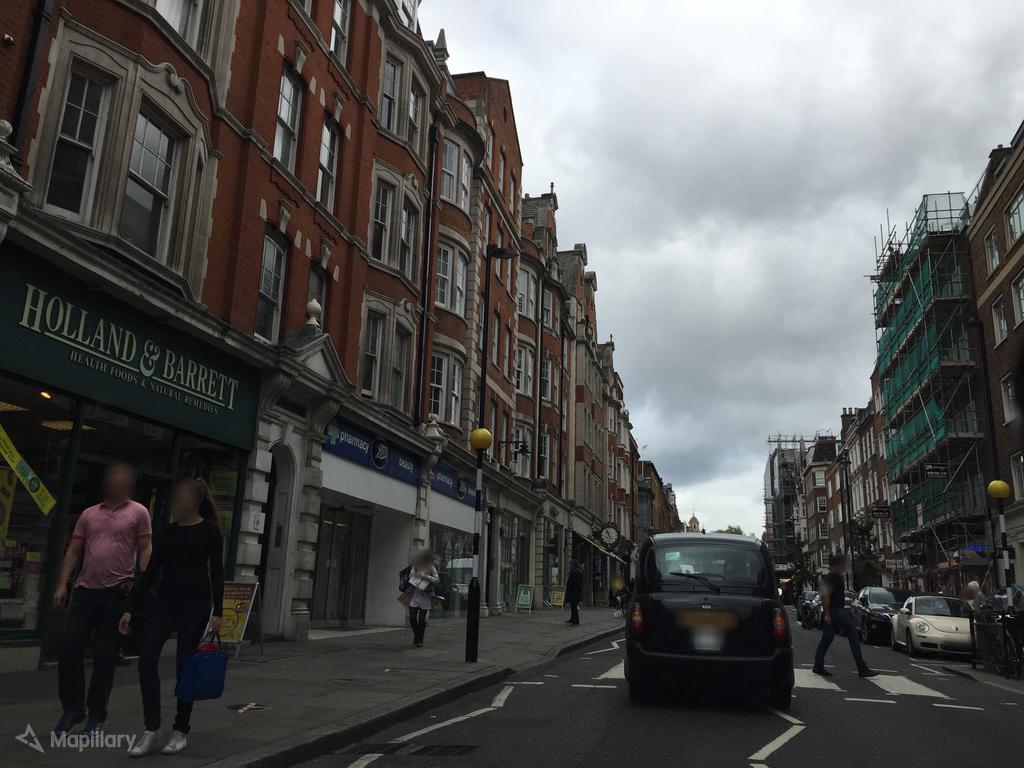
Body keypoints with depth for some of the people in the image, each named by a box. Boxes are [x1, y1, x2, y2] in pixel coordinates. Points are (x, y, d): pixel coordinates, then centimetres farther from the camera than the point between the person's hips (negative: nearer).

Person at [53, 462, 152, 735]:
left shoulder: (138, 512, 2)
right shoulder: (89, 514, 13)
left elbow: (145, 550, -2)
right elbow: (73, 551, 13)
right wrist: (62, 585, 4)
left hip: (117, 594, -4)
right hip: (84, 591, 4)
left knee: (105, 657, 3)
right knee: (69, 650, 1)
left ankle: (96, 717, 16)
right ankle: (73, 709, 20)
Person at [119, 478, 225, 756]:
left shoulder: (210, 530, -4)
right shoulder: (166, 532, 10)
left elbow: (217, 572, -8)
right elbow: (150, 572, 11)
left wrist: (217, 612, -14)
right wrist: (130, 608, 6)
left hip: (195, 603, -5)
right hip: (164, 601, 5)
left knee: (185, 666, 2)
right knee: (147, 660, -8)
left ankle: (181, 731, 18)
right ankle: (151, 728, 2)